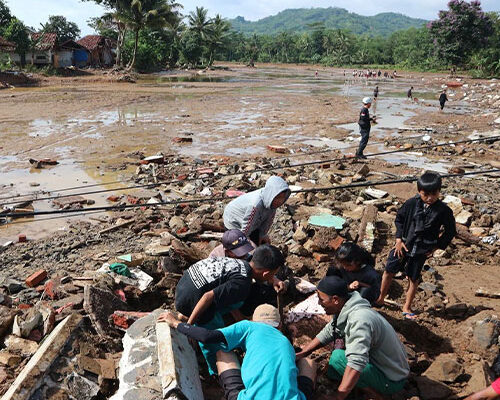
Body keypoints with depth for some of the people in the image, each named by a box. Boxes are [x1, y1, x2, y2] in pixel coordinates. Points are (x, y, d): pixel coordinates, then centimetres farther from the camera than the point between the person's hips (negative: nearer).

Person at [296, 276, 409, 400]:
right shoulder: (344, 311, -3)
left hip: (392, 381, -9)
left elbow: (356, 364, -40)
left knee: (337, 357, -23)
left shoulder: (359, 320, -32)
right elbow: (327, 333, 9)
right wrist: (301, 354, 1)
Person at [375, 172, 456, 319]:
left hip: (422, 250, -1)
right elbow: (399, 219, 3)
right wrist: (399, 239, -4)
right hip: (404, 245, 1)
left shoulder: (443, 210, -12)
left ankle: (407, 307, 29)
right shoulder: (411, 203, -11)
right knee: (389, 270, 6)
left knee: (413, 278, 11)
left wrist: (437, 246, -3)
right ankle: (380, 298, 27)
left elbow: (450, 231, 2)